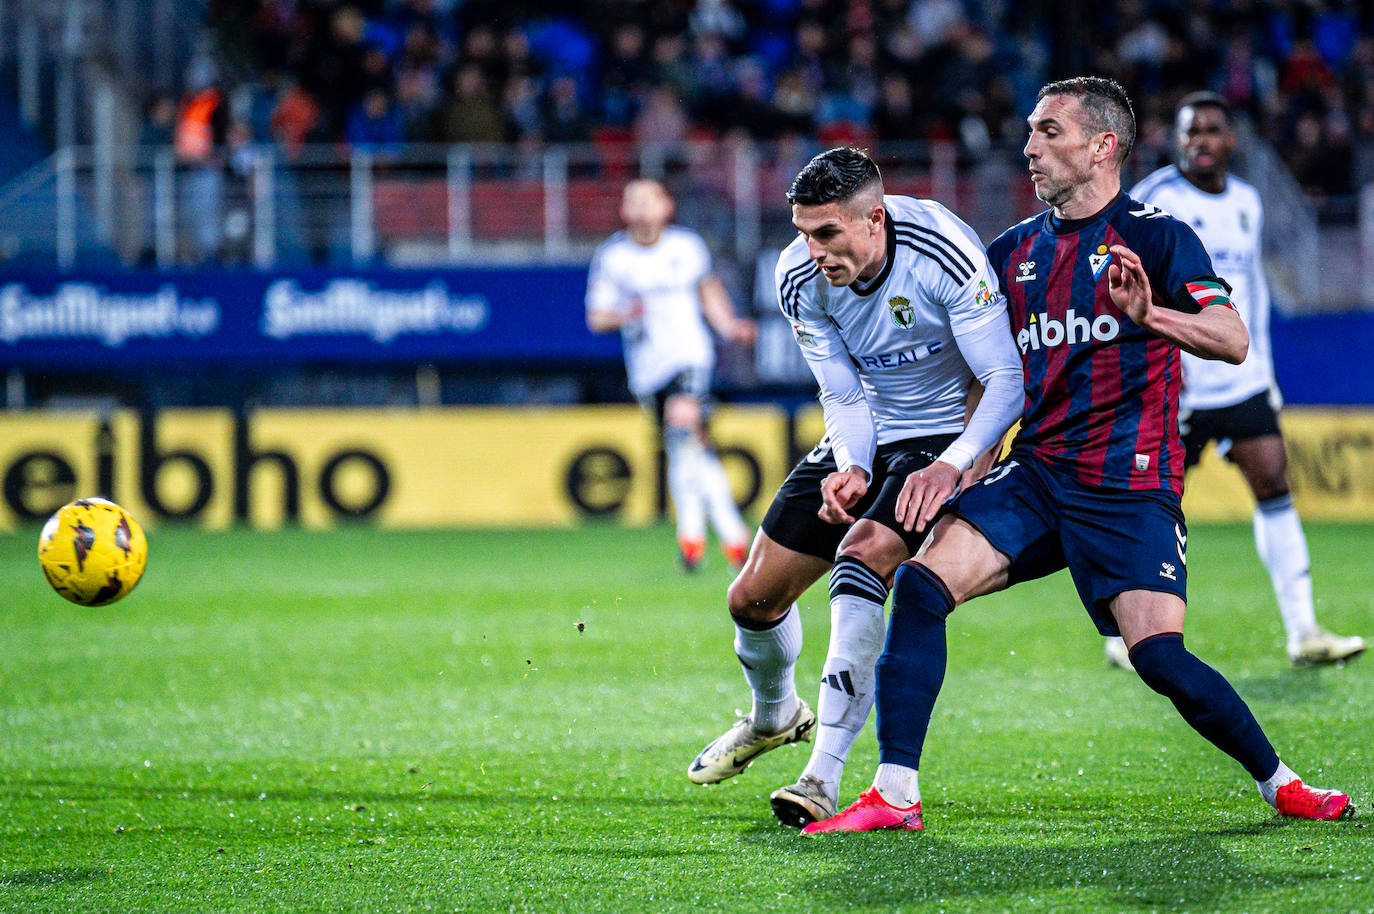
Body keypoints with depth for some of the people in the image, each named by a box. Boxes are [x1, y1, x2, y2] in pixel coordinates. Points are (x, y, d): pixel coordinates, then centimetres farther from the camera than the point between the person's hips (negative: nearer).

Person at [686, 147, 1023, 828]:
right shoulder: (801, 278, -13)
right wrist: (851, 469, -27)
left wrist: (951, 466, -37)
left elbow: (1008, 381, -25)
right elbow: (844, 397, -7)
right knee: (753, 599, 5)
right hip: (868, 439, 6)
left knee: (862, 554, -31)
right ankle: (774, 716, 40)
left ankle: (824, 779, -31)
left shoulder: (946, 256, -28)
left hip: (949, 434, -6)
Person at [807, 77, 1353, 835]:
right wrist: (952, 463, 5)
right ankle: (894, 795, -15)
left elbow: (1232, 341, -14)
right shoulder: (1013, 252, 15)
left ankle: (1278, 782, 7)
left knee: (1160, 658, -17)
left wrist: (1147, 315, -32)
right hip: (1034, 474, 5)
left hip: (1130, 488, -5)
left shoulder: (1155, 237, -1)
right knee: (921, 584, -16)